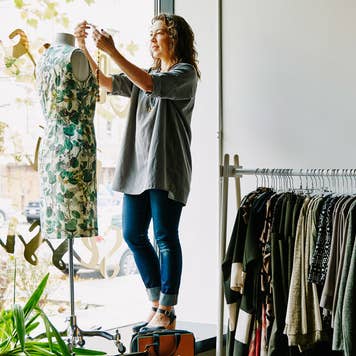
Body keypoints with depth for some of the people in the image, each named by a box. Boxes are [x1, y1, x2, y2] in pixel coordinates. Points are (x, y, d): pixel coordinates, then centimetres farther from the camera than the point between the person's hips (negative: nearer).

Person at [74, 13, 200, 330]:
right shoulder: (145, 75, 21)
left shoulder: (185, 72, -3)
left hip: (166, 168, -8)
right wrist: (83, 49, 4)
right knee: (133, 235, 7)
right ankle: (157, 302, 18)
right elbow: (106, 83, 15)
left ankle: (167, 312, -1)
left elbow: (150, 85, -20)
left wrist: (112, 51, -22)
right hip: (137, 166, 8)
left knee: (166, 237, -6)